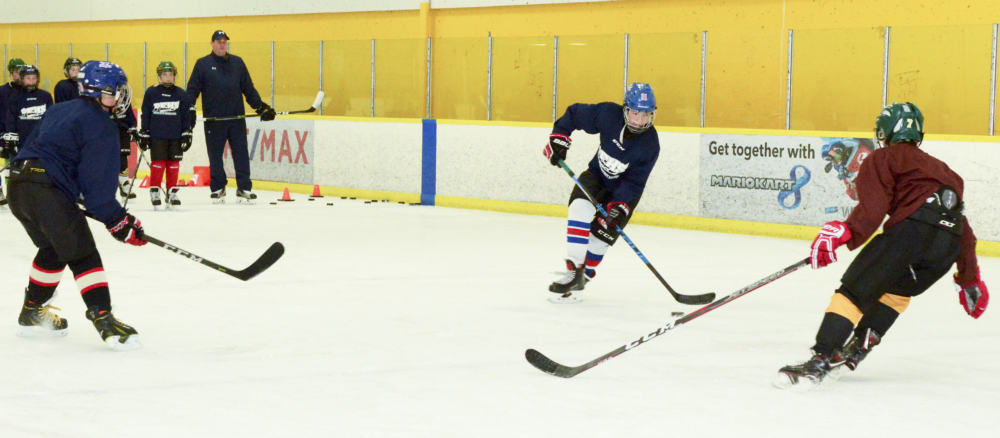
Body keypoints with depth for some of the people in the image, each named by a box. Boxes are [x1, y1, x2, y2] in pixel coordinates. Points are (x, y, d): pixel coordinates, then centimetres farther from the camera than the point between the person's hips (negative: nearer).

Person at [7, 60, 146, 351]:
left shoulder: (59, 111, 23)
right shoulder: (102, 127, -5)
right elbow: (97, 185, -10)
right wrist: (119, 221, -3)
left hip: (19, 186, 9)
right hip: (48, 193, -9)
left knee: (53, 248, 27)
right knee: (81, 254, -8)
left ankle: (32, 315, 38)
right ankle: (103, 319, -19)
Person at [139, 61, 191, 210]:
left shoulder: (181, 94, 7)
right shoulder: (151, 93, 3)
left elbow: (186, 116, 10)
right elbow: (145, 114, 5)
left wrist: (186, 134, 6)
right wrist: (144, 134, 3)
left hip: (176, 136, 2)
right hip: (157, 136, -2)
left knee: (173, 164, 3)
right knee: (158, 163, -5)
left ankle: (172, 193, 11)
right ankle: (154, 192, 4)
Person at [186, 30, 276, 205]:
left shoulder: (237, 63, 12)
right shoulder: (203, 64, 5)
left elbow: (248, 88, 14)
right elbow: (193, 89, 3)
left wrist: (261, 106, 8)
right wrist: (190, 109, -9)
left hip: (236, 117, 2)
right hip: (213, 119, -2)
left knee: (241, 154, -1)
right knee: (215, 155, 5)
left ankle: (244, 189, 2)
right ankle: (218, 188, 15)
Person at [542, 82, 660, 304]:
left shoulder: (650, 145, -26)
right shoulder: (608, 114, -23)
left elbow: (634, 182, -22)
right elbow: (574, 113, -6)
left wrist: (619, 207, -33)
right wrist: (559, 139, -13)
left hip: (625, 190, -2)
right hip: (597, 175, 2)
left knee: (601, 235, -12)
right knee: (581, 208, -25)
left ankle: (582, 276, 8)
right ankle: (573, 270, -23)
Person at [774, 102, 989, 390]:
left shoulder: (883, 158, 17)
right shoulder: (942, 169, 38)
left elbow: (872, 207, -4)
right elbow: (964, 230, 38)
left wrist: (845, 233, -12)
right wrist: (970, 280, 42)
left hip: (913, 228, -7)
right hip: (949, 245, 7)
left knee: (854, 290, -6)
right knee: (897, 289, 29)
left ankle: (819, 361, -19)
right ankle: (854, 352, 23)